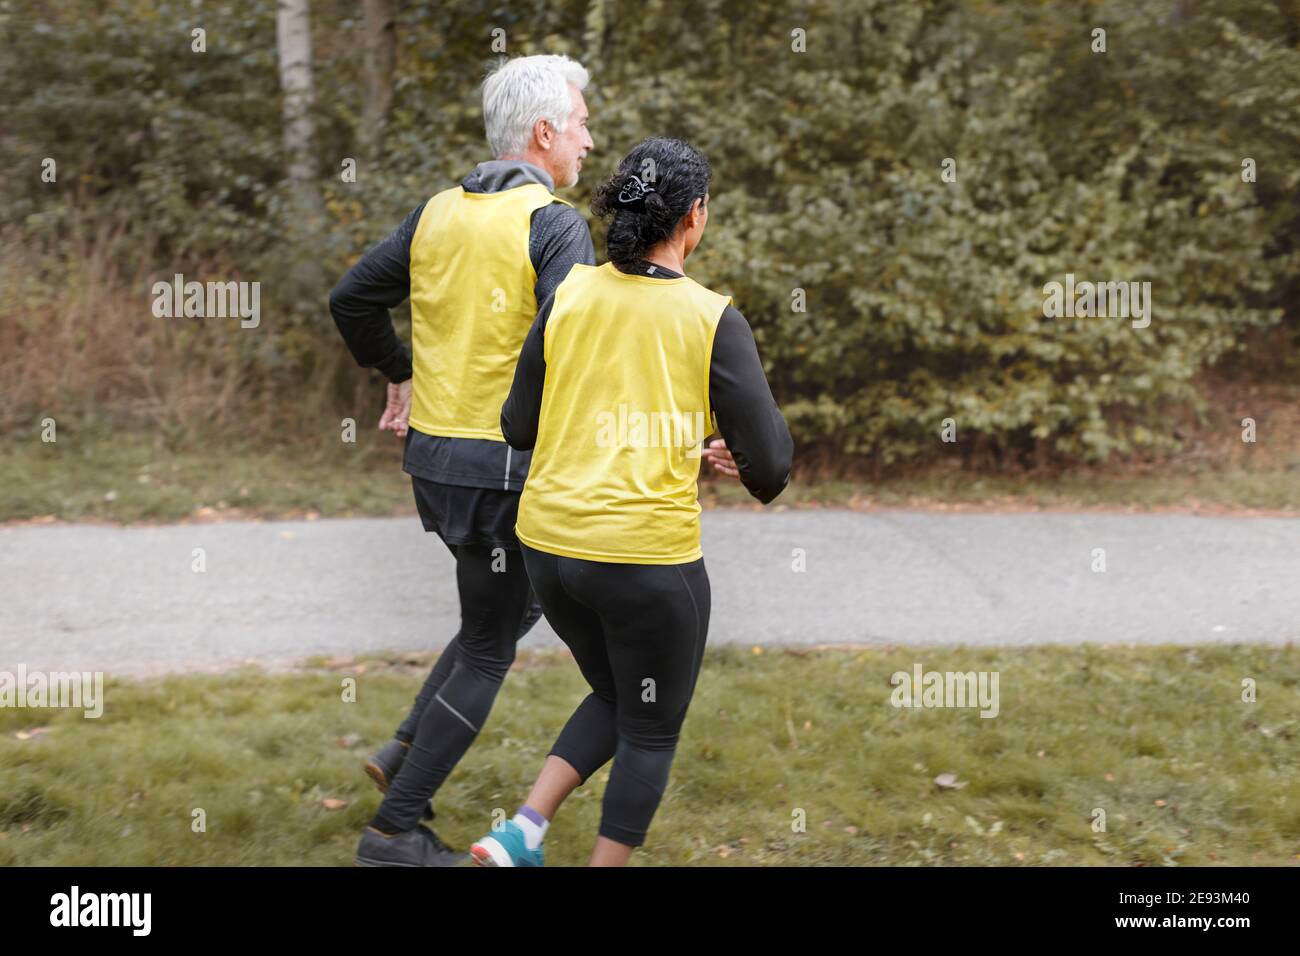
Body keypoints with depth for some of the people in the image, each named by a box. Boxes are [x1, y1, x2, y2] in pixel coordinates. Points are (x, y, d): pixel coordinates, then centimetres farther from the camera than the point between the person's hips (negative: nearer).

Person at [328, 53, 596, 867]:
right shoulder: (555, 224, -15)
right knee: (488, 648, 6)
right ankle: (396, 828, 7)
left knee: (517, 604, 27)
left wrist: (398, 375, 27)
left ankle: (409, 750, 21)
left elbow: (353, 301, 13)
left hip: (433, 451, 7)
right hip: (506, 465, -7)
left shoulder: (438, 213, 7)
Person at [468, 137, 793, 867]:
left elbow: (520, 427, 7)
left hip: (550, 543, 5)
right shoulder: (713, 320, -12)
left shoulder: (570, 295, 0)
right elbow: (770, 463, -12)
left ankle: (523, 832, 12)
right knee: (651, 734, 15)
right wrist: (760, 472, 13)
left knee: (615, 699, 27)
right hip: (649, 557, -5)